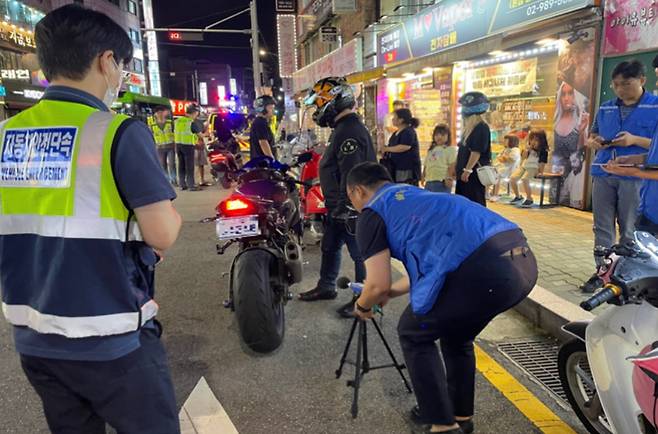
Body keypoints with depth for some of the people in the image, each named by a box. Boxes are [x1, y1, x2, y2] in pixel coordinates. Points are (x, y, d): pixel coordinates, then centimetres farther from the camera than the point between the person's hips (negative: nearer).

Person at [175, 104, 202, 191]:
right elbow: (199, 135, -5)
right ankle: (191, 185, 1)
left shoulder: (177, 121, 8)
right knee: (189, 167, -2)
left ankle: (182, 185, 17)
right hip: (188, 146, -6)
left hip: (178, 145, 7)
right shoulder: (191, 123, -12)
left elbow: (175, 132, 15)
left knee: (181, 166, 12)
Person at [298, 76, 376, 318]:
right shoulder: (344, 128, 15)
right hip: (338, 206, 11)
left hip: (351, 208, -11)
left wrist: (347, 208, -26)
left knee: (359, 253, 2)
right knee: (330, 247, 21)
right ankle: (326, 287, 37)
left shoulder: (350, 131, -21)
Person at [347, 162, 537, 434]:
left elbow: (378, 285, 4)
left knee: (413, 334, 17)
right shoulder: (417, 195, 33)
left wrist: (363, 306, 27)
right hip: (522, 261, 9)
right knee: (455, 335, 31)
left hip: (484, 269, -8)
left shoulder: (372, 213, 10)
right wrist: (391, 292, 50)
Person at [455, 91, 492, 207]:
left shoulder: (481, 128, -13)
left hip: (474, 174, -10)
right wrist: (459, 169, 20)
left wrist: (467, 170, -23)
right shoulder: (470, 128, 16)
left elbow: (477, 151, -20)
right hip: (465, 174, 10)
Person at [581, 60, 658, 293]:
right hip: (603, 174, 5)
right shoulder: (605, 108, 13)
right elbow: (591, 137, 21)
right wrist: (594, 142, -1)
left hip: (635, 177, -4)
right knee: (602, 227, 8)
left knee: (630, 230, 4)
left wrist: (635, 140, -17)